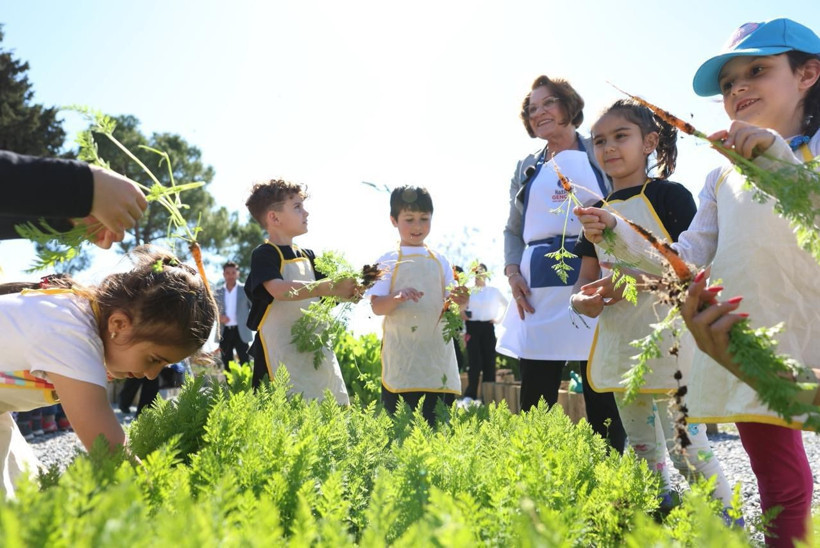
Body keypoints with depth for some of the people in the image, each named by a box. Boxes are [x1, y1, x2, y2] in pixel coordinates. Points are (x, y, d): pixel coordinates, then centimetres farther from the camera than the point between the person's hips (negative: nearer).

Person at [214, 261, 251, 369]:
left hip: (240, 331, -3)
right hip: (224, 332, 3)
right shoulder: (218, 292, 10)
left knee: (245, 364, -5)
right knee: (227, 365, 8)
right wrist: (219, 317, -9)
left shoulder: (245, 289, 2)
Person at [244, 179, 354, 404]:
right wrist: (331, 287, -31)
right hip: (282, 355, -8)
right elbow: (279, 290, -26)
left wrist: (354, 286, -2)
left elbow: (332, 296, 19)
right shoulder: (264, 255, -7)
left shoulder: (308, 256, 16)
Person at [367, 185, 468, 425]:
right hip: (401, 358, -3)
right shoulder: (388, 261, 3)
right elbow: (376, 306, -5)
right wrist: (398, 298, -24)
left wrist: (457, 300, -13)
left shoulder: (439, 261, 12)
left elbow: (449, 305, 10)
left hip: (437, 356, 3)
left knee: (437, 421, 4)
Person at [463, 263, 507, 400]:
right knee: (474, 362, -6)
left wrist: (499, 318, 12)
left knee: (489, 361, 2)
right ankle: (471, 395, 1)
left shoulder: (493, 290, 9)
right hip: (473, 327, -2)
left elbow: (505, 304, 22)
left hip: (488, 328, 2)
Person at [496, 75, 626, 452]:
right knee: (534, 402, 2)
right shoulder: (527, 168, 21)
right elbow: (513, 229, 22)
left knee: (603, 400, 1)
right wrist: (512, 271, 3)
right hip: (539, 292, 3)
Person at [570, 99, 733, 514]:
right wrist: (580, 299, -9)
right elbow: (588, 275, 13)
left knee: (684, 443, -6)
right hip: (619, 340, 7)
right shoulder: (597, 211, 12)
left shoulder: (669, 196, -5)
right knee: (641, 447, 17)